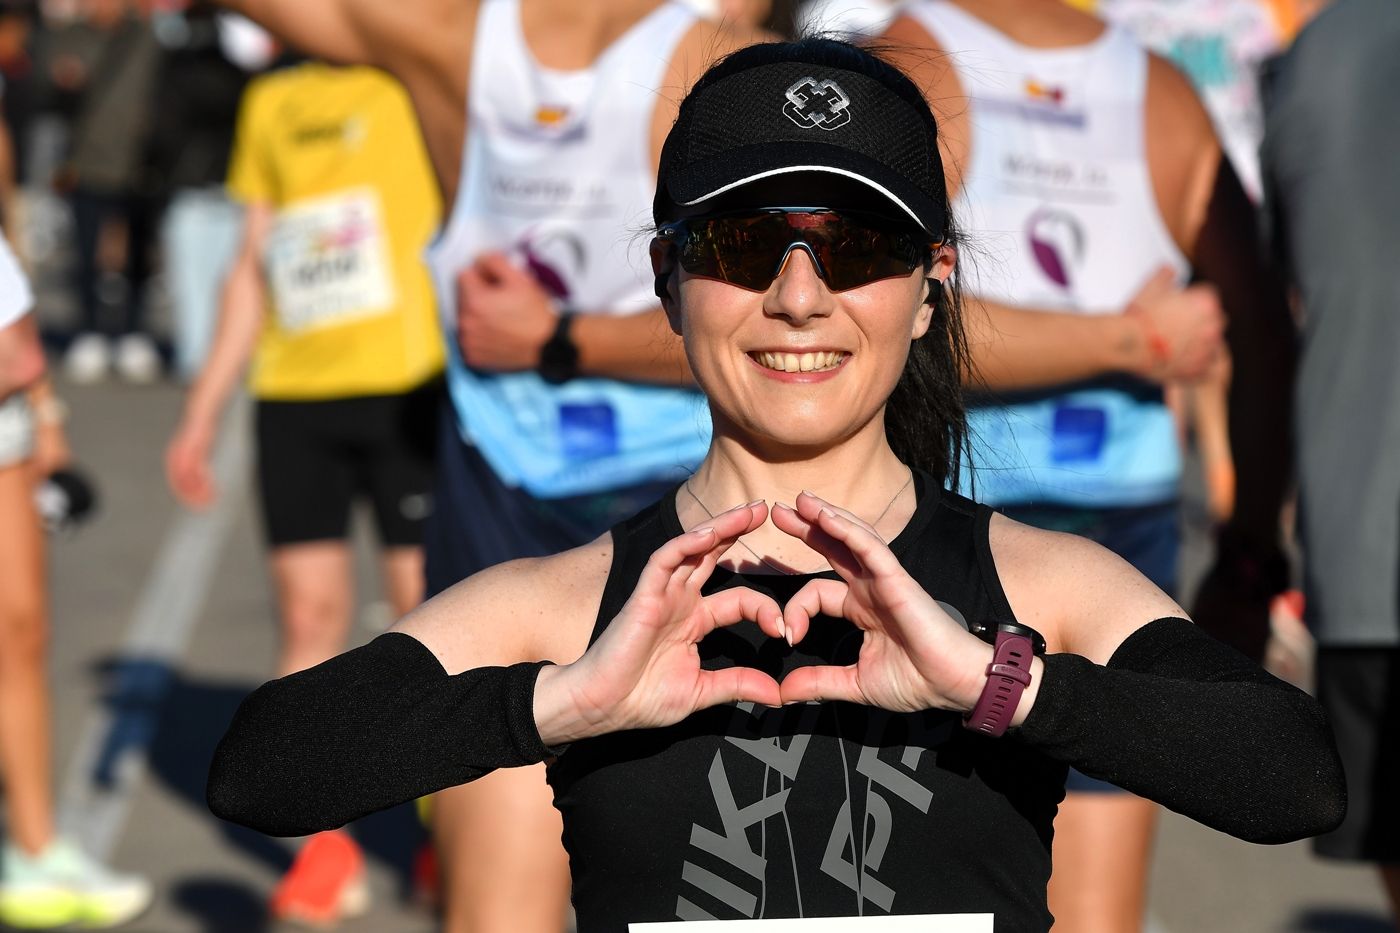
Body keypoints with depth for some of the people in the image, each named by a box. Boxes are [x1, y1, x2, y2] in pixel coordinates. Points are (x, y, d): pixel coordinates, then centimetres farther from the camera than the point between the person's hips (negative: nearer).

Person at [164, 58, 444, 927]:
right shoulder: (270, 103, 17)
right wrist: (203, 413, 20)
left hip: (412, 384, -5)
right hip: (292, 393, 5)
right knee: (311, 615, 3)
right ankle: (328, 848, 11)